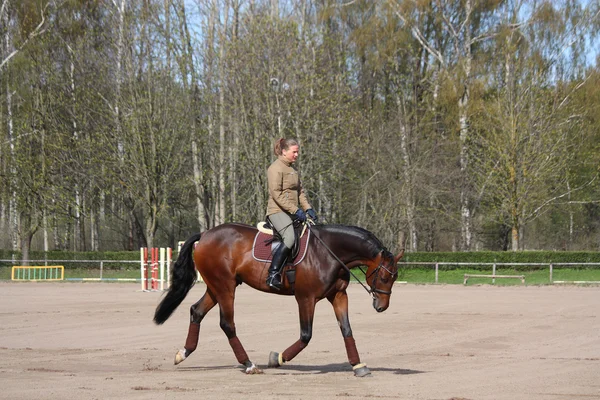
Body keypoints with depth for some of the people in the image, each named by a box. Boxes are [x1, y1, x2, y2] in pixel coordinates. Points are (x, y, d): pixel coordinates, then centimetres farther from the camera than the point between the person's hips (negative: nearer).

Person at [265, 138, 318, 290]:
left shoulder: (292, 169, 20)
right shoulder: (275, 168, -9)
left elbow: (300, 191, 23)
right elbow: (277, 194, -17)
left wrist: (308, 208, 7)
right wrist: (295, 210, -21)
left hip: (293, 213, 10)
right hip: (278, 211, -10)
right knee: (290, 239, -31)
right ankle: (273, 275, -33)